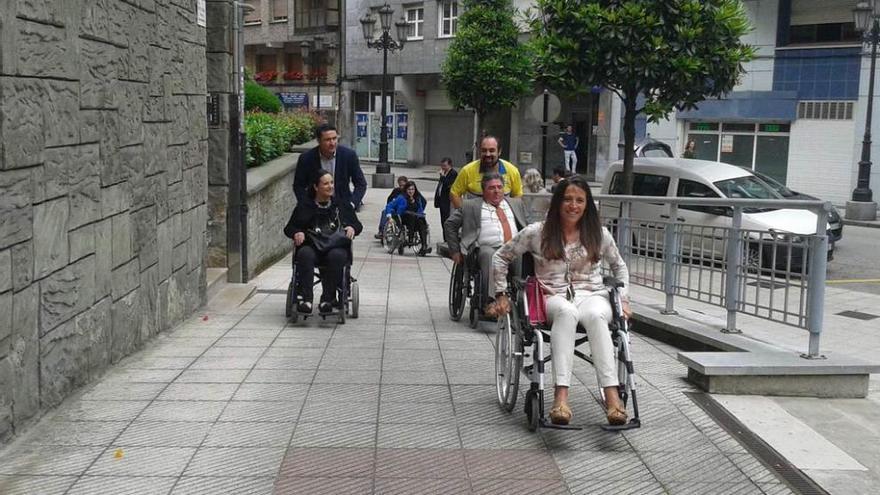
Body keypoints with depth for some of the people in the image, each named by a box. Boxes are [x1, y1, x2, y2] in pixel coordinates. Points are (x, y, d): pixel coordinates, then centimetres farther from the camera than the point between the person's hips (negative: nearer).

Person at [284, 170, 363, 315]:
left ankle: (327, 298, -33)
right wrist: (296, 233, -7)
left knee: (336, 256, -37)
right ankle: (306, 298, -41)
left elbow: (358, 225, 21)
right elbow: (289, 228, 17)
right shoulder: (304, 206, 19)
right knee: (305, 254, -36)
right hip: (311, 246, 0)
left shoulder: (342, 205, 22)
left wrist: (352, 228, -4)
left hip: (337, 247, 0)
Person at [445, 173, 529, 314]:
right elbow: (449, 224, 16)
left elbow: (528, 226, 30)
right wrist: (455, 251, 8)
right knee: (489, 255, -38)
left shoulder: (516, 203, 26)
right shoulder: (471, 206, 15)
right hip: (487, 248, -2)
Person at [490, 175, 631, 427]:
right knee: (567, 312, -41)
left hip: (592, 295, 2)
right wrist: (501, 294, 10)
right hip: (553, 296, -1)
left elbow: (619, 266, 28)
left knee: (595, 315, -38)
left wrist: (623, 298, 15)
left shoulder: (599, 234, 12)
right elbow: (501, 257, 16)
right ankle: (561, 395, -51)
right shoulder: (538, 232, 6)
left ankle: (611, 394, -47)